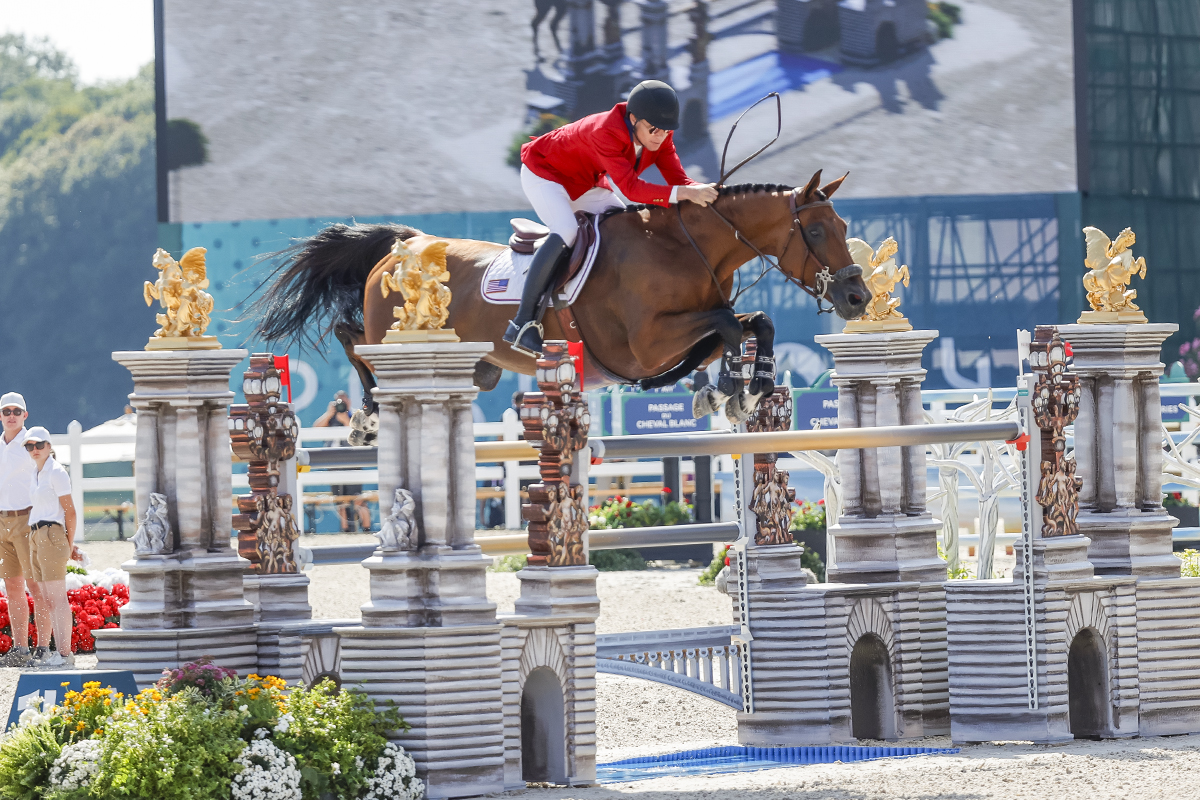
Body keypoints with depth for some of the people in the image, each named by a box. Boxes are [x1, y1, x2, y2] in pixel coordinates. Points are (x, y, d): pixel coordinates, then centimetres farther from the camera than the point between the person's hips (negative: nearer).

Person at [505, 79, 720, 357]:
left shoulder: (659, 136, -16)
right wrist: (682, 193, -57)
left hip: (586, 185, 8)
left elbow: (677, 178, -18)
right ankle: (523, 323, -29)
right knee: (566, 232, -31)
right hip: (544, 174, -8)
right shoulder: (605, 133, -40)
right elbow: (630, 188, -47)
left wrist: (703, 191, -41)